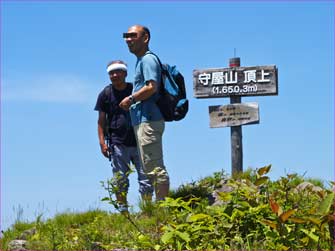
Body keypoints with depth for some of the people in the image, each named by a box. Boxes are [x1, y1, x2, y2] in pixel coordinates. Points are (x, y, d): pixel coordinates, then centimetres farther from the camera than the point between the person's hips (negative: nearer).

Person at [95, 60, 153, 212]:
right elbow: (101, 121, 7)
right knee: (120, 182, 0)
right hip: (118, 144, -1)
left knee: (146, 178, -1)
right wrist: (102, 143, -3)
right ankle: (123, 212, 4)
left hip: (138, 142, 1)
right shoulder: (105, 94, 5)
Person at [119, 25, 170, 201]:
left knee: (154, 167, -10)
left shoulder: (148, 59, -9)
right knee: (151, 168, 13)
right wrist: (132, 101, 14)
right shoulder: (141, 61, 22)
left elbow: (152, 87, -22)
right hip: (142, 121, 11)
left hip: (148, 120, -11)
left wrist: (131, 99, -13)